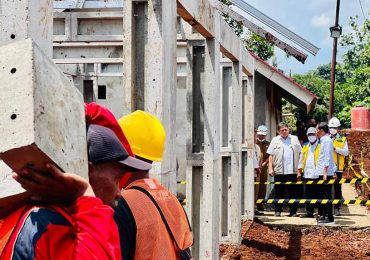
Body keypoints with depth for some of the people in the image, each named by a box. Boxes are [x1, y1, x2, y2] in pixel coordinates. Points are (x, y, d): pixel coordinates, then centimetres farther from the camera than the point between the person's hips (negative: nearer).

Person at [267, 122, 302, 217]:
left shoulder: (295, 139, 12)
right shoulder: (275, 140, 7)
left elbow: (300, 153, 12)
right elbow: (270, 155, 4)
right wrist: (270, 168, -4)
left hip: (292, 171, 1)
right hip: (279, 171, -1)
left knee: (293, 192, 4)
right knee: (279, 192, 4)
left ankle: (293, 211, 9)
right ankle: (278, 211, 10)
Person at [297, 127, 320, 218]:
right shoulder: (305, 147, 18)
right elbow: (301, 160, 20)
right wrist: (299, 171, 13)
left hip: (317, 175, -6)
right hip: (307, 175, 6)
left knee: (318, 195, -2)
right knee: (308, 195, 9)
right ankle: (309, 212, 16)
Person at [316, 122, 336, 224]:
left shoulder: (327, 140, -12)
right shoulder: (323, 140, 16)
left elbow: (327, 157, -18)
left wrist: (325, 171, -21)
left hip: (326, 173, -10)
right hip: (323, 173, 10)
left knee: (326, 195, -8)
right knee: (323, 194, 14)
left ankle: (329, 217, -6)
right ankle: (324, 215, 20)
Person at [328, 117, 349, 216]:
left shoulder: (343, 139, 6)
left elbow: (346, 152, -5)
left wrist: (335, 148, -16)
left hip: (338, 167, -1)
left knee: (337, 188, 2)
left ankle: (337, 208, 7)